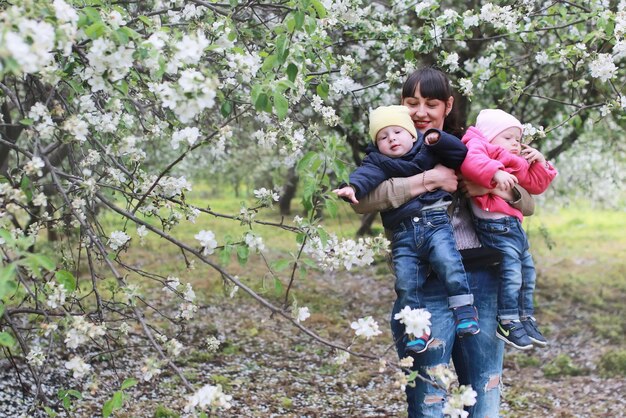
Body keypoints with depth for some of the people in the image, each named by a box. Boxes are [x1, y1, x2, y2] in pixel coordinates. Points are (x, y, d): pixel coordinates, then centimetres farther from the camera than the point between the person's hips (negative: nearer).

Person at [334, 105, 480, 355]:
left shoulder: (429, 152, 16)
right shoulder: (378, 163, 13)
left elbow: (460, 152, 11)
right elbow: (367, 174, -8)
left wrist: (438, 139, -5)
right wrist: (353, 187, -31)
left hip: (435, 222, -2)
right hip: (402, 234, 2)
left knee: (449, 263, -22)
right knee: (405, 281, -6)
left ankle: (465, 312, -11)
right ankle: (417, 329, 4)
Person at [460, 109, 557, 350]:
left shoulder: (518, 166, 27)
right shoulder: (479, 146, -4)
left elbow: (536, 185, 31)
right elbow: (470, 161, -27)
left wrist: (539, 163, 17)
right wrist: (496, 173, -37)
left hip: (514, 226, 11)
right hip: (496, 227, -11)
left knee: (527, 270, 16)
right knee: (512, 271, -14)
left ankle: (526, 319, 28)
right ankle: (507, 323, -5)